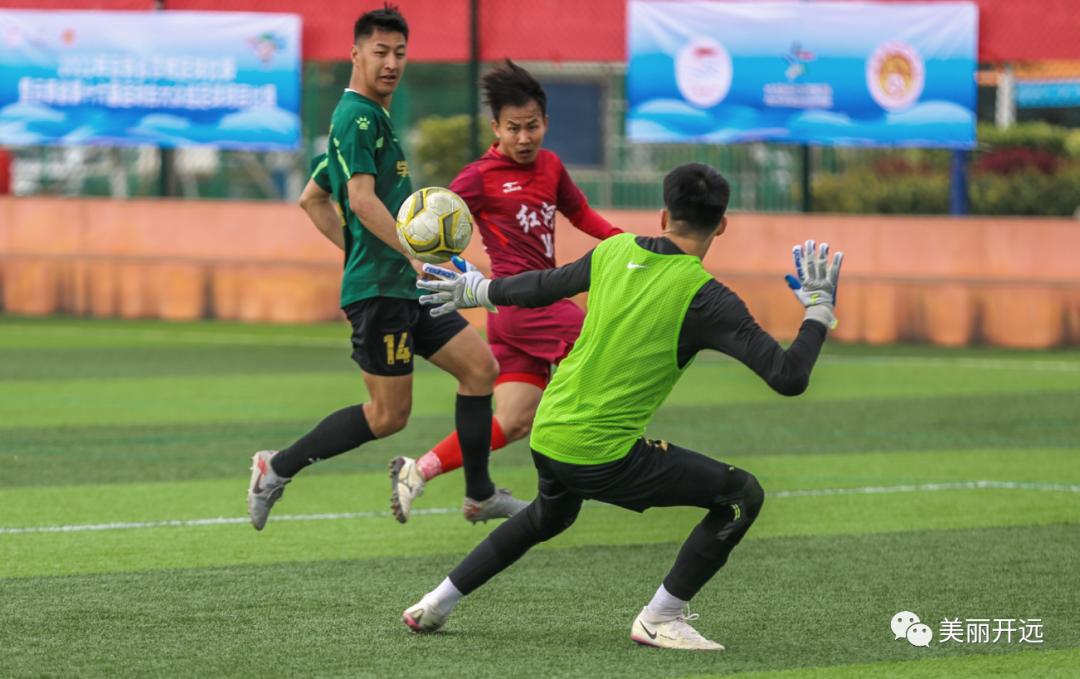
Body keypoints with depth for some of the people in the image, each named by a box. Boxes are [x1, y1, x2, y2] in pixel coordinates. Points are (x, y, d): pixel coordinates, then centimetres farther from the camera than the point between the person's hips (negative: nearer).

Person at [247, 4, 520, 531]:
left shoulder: (372, 117, 18)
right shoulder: (358, 117, -13)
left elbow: (312, 199, 26)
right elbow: (363, 199, -24)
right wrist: (414, 255, -27)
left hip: (406, 287, 10)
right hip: (379, 288, -10)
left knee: (479, 367, 7)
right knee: (388, 415, -6)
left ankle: (480, 496, 12)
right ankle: (278, 468, 4)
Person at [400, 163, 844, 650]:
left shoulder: (614, 252, 3)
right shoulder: (703, 296, -14)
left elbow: (545, 285, 21)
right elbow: (789, 376, -17)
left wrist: (480, 291, 41)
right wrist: (818, 309, -1)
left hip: (545, 439, 7)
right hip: (604, 455, -7)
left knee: (548, 517, 38)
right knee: (742, 496, 2)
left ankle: (436, 604, 39)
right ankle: (659, 621, 4)